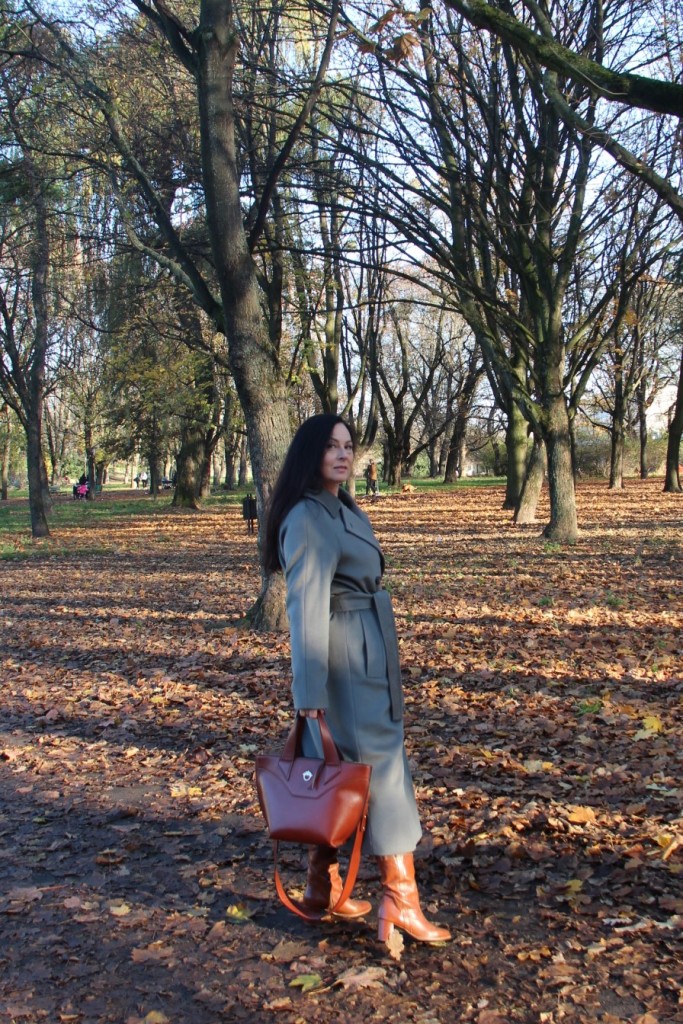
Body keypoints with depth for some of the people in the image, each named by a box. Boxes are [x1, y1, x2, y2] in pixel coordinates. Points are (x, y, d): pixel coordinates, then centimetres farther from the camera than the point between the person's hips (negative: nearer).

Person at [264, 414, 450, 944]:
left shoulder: (347, 512, 14)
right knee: (381, 765, -6)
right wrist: (311, 691, -22)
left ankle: (323, 886, 25)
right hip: (343, 658, -9)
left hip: (368, 655, 9)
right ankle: (399, 898, 1)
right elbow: (307, 606, -20)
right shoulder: (307, 518, -16)